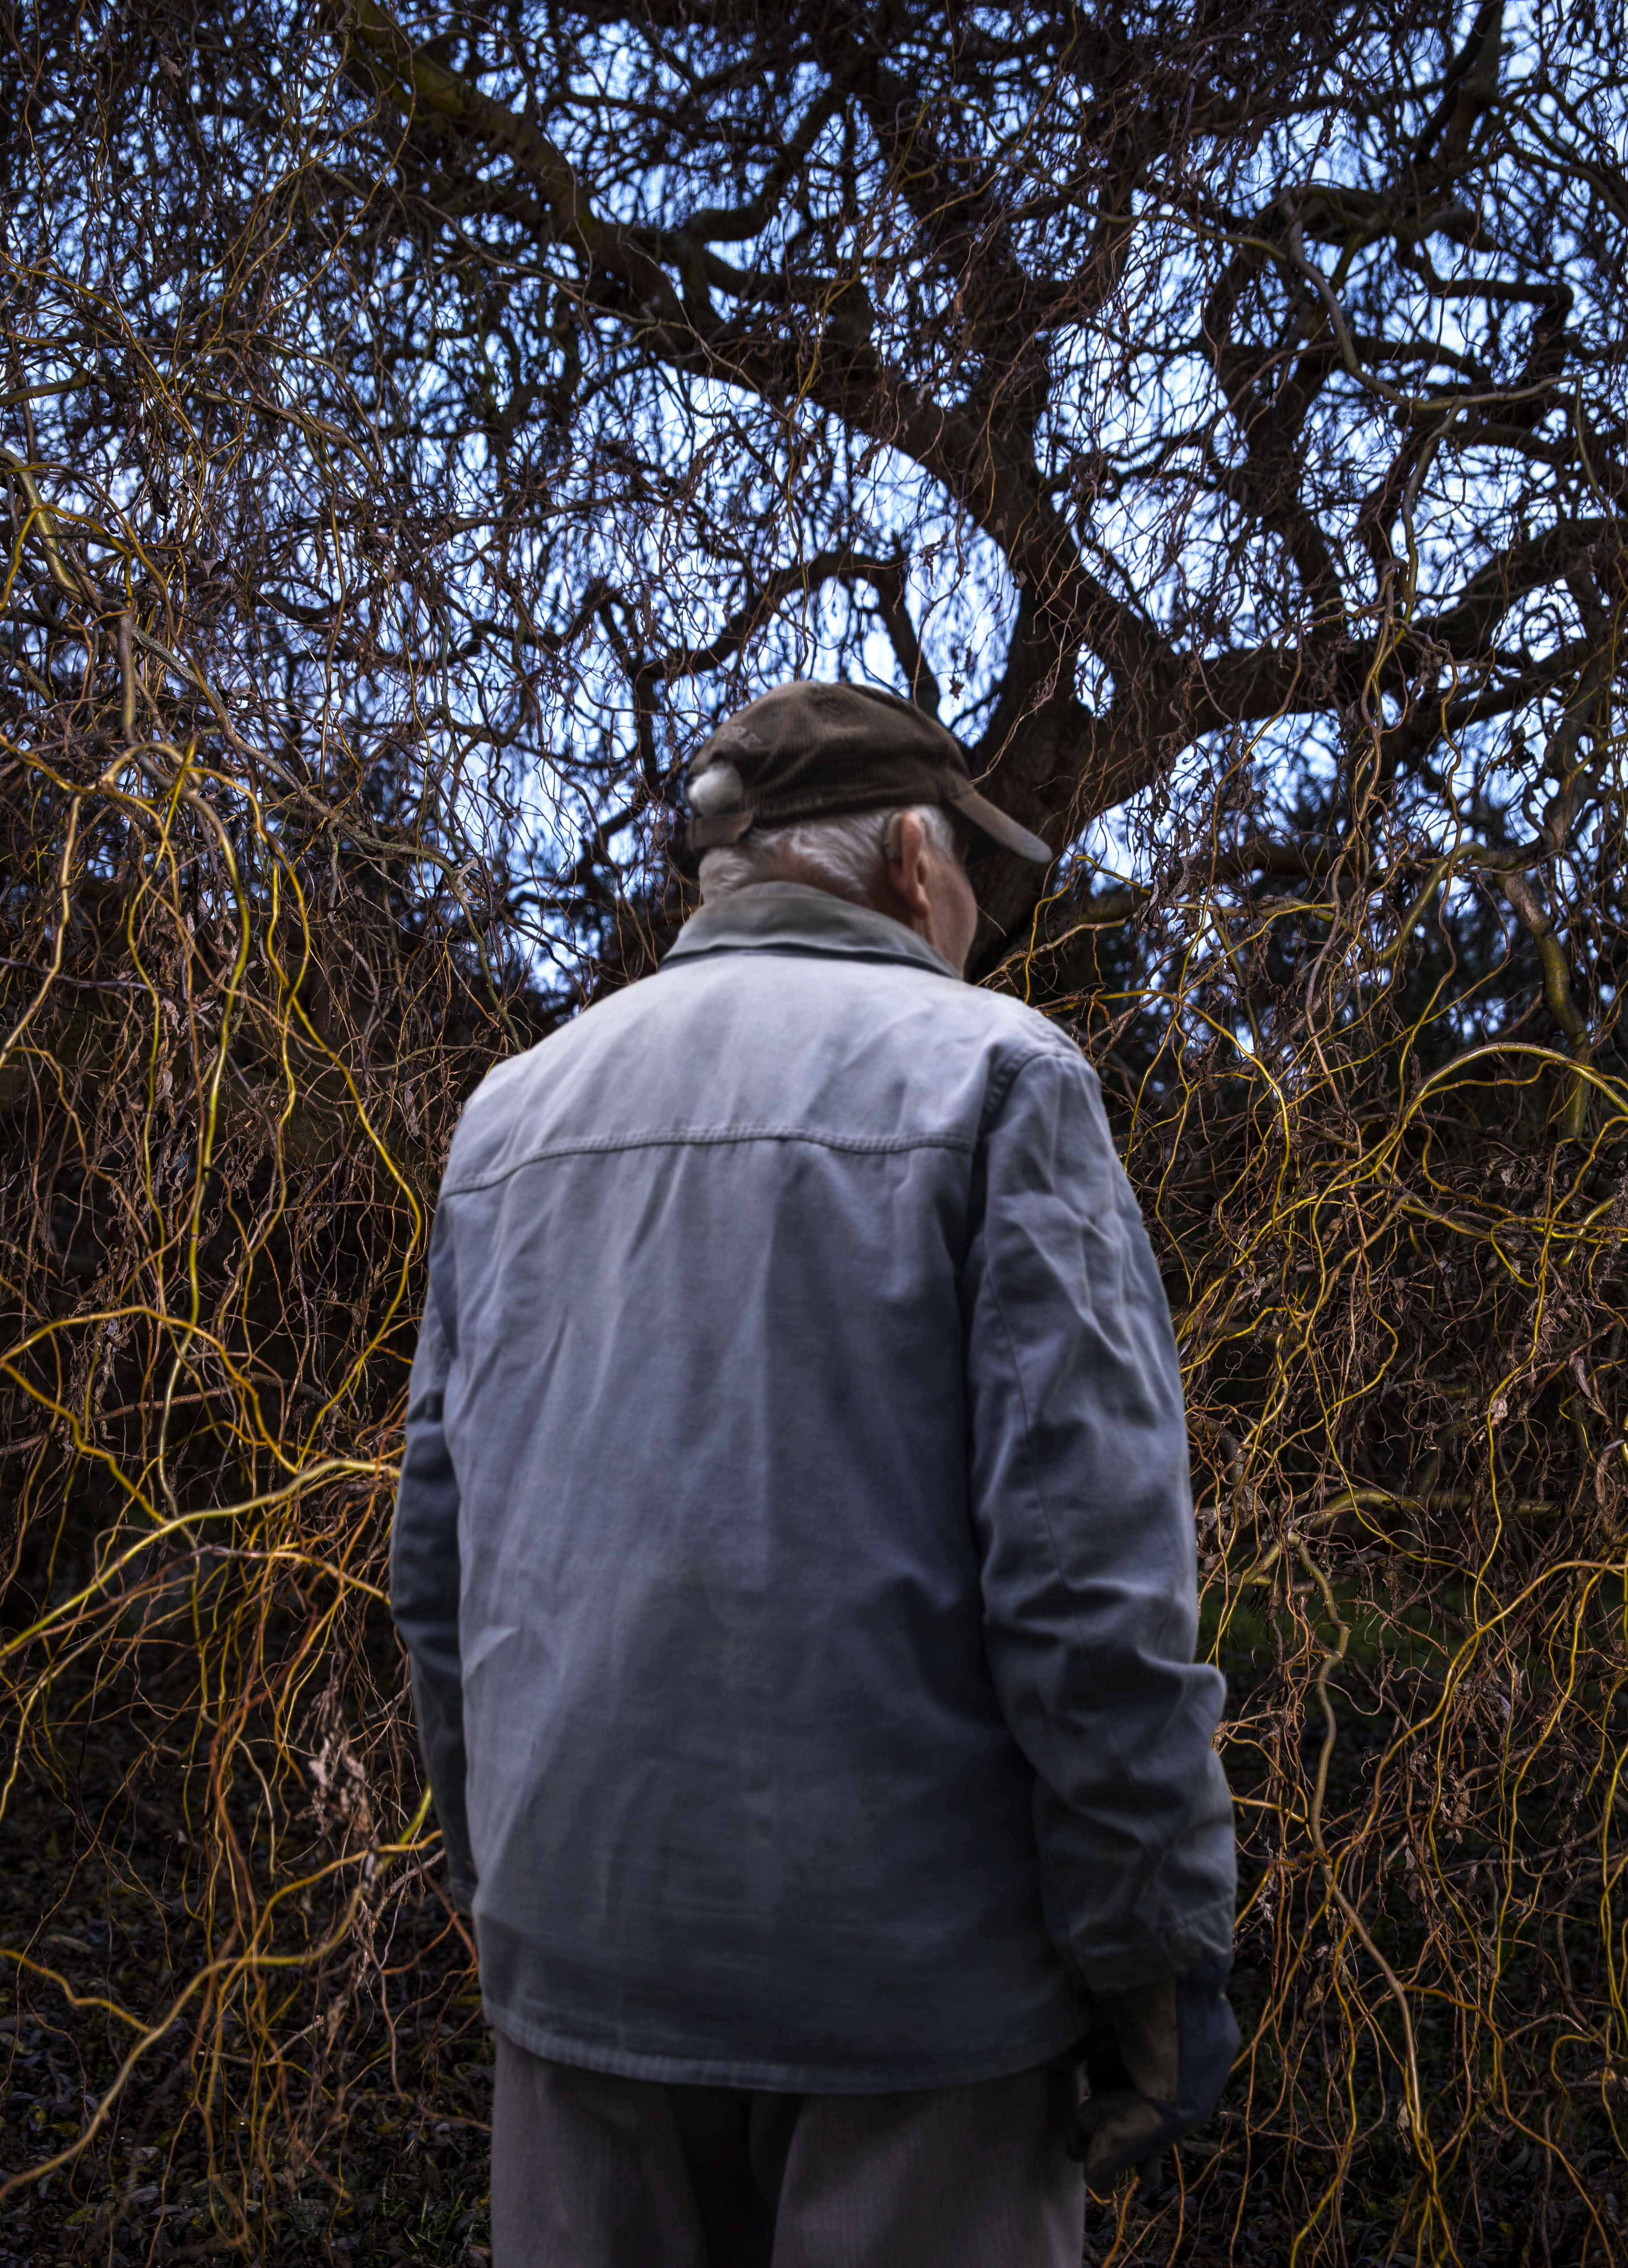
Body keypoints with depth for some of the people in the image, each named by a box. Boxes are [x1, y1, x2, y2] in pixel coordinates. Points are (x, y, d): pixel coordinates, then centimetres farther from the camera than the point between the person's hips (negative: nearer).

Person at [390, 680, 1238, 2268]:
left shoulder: (517, 1107, 9)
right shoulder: (991, 1077, -7)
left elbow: (439, 1556, 11)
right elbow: (1090, 1557, -16)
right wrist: (1158, 1944, -7)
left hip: (580, 1946, 5)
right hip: (910, 1962, -5)